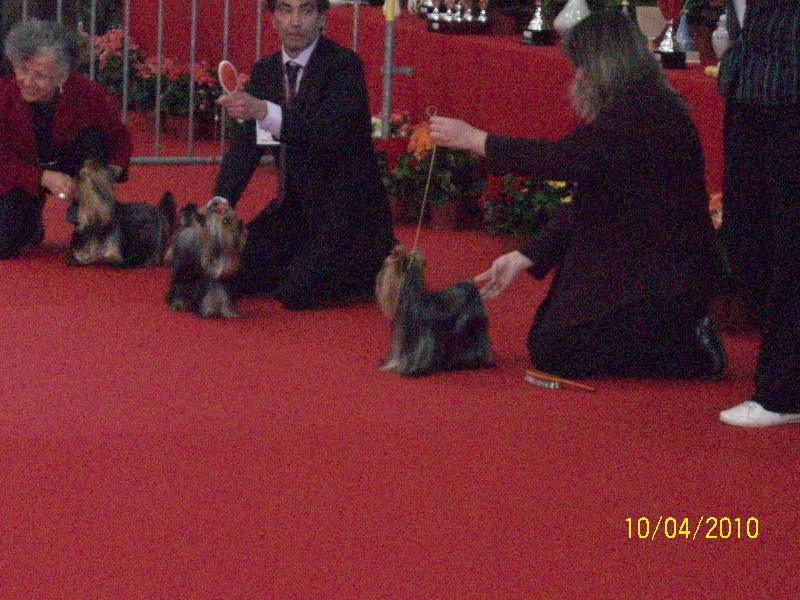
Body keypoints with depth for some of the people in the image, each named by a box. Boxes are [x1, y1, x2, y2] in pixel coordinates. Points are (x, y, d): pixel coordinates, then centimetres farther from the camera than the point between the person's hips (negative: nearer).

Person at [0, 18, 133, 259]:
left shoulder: (88, 93, -26)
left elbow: (120, 137, -9)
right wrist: (46, 178, -39)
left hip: (67, 165, 1)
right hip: (22, 175, -1)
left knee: (92, 137, -31)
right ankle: (31, 226, 19)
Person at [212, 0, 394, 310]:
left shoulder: (344, 65, -15)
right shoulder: (265, 71, 6)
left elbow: (329, 133, -30)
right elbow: (246, 145, 4)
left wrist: (262, 110, -44)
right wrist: (220, 202, -13)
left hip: (348, 212, -7)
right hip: (296, 208, 7)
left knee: (296, 291, -21)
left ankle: (376, 269, 7)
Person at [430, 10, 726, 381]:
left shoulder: (646, 110, -20)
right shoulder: (631, 110, 12)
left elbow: (563, 159, -26)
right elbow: (584, 206, 10)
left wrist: (474, 139, -18)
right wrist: (523, 259, 4)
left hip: (660, 277, -10)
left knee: (553, 353, -9)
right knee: (543, 339, 13)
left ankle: (688, 350, -3)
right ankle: (678, 335, 13)